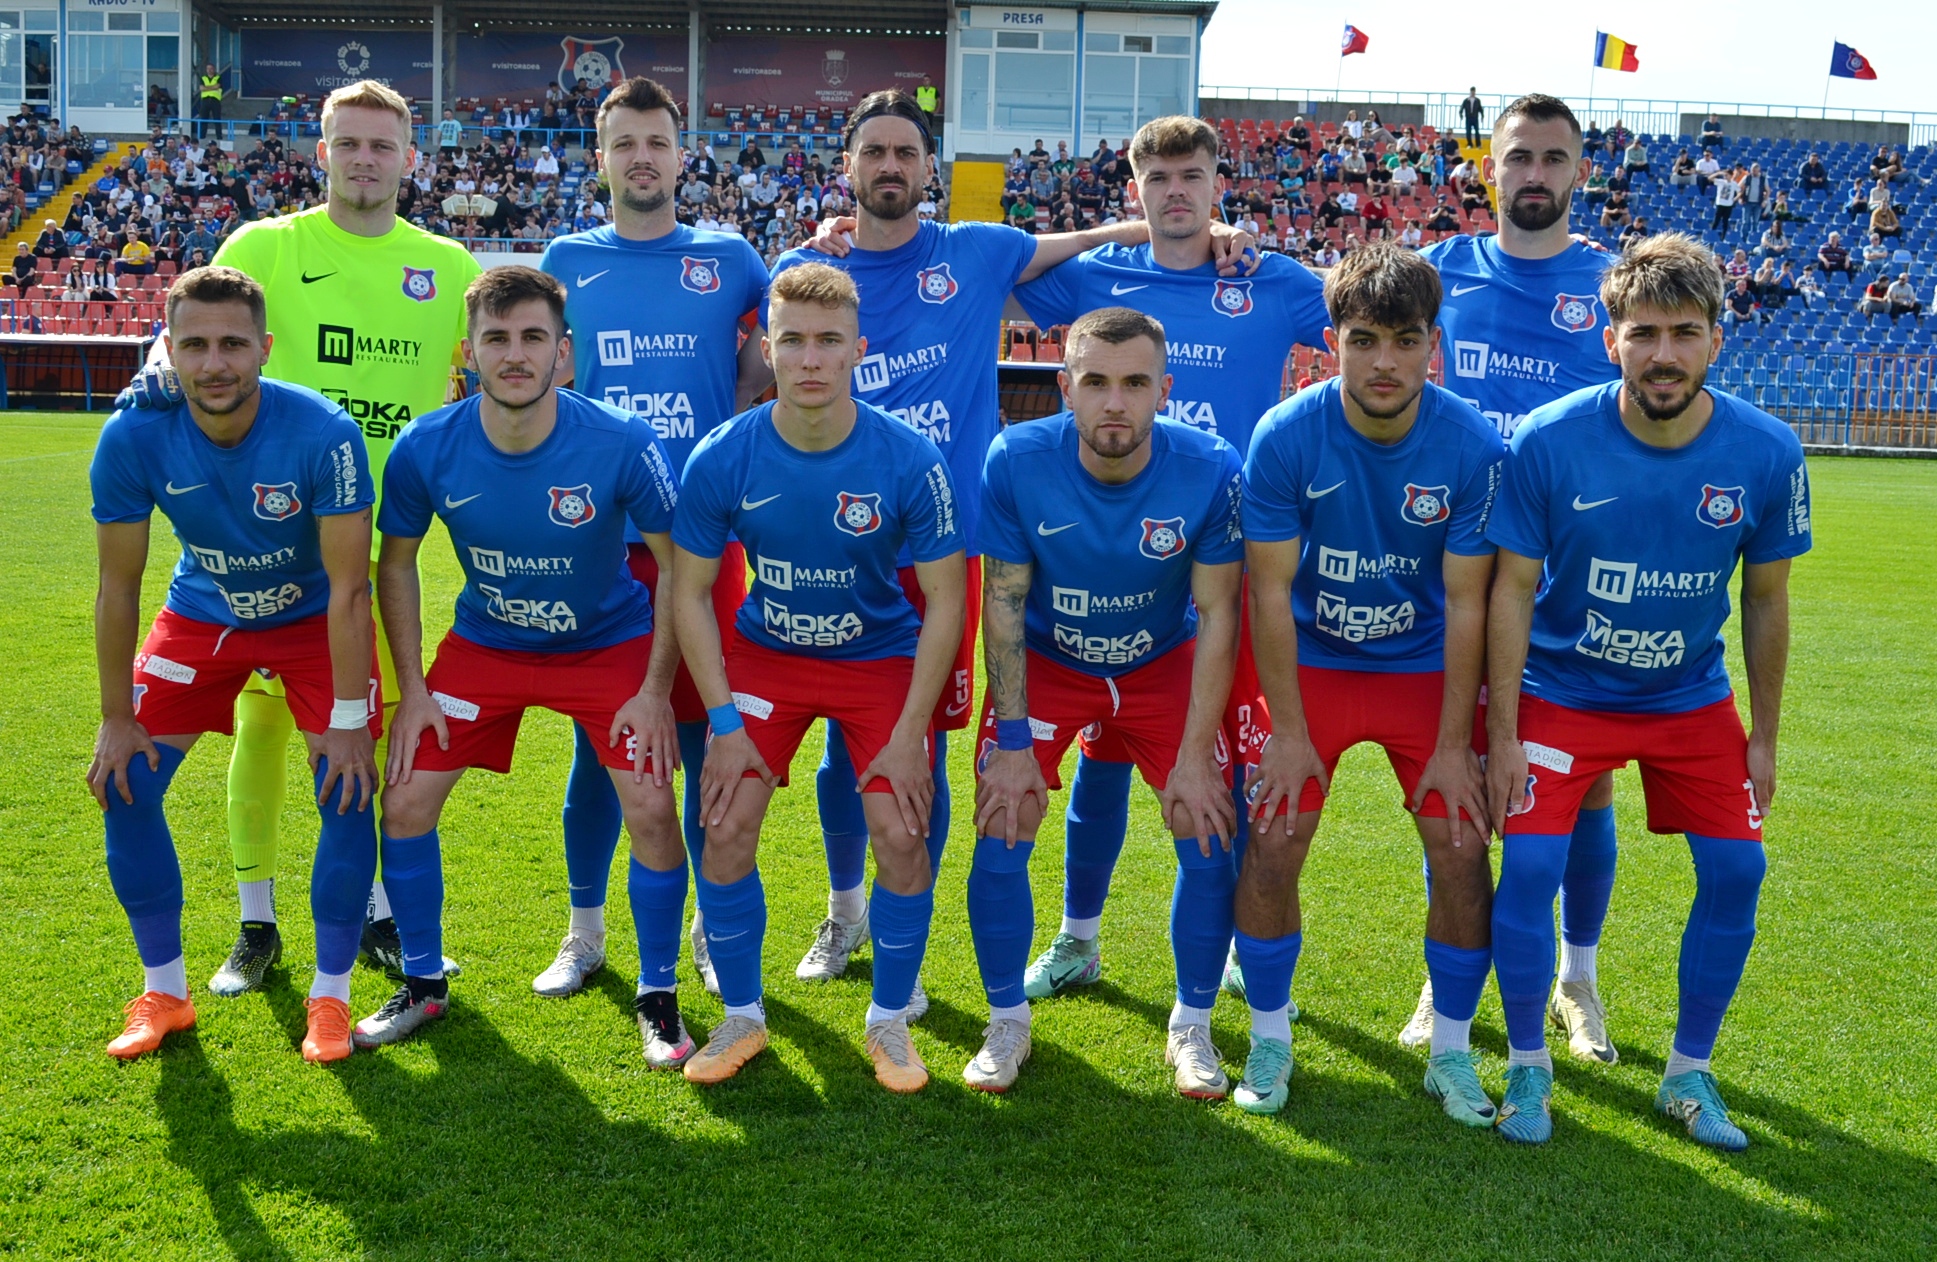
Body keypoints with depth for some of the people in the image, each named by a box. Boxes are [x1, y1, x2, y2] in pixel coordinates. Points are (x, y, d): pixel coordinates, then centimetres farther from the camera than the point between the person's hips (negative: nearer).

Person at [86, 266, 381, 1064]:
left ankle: (330, 998, 5)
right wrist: (116, 719, -8)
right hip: (202, 615, 3)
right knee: (126, 786, -5)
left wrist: (348, 719, -23)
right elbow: (118, 586, -11)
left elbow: (348, 587, -24)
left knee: (348, 789, -14)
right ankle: (163, 995, 13)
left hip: (314, 618, -2)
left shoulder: (322, 434, -31)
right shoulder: (133, 439, -23)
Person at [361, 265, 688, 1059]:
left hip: (610, 643, -2)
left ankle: (657, 998, 7)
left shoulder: (623, 445, -25)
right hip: (485, 643, 2)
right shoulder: (426, 449, -19)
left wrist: (656, 690, -14)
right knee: (405, 800, -4)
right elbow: (396, 563, -1)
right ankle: (423, 985, 20)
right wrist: (411, 688, -4)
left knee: (652, 806, -15)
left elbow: (680, 566, -13)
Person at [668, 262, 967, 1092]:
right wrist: (724, 723, -11)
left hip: (883, 657, -1)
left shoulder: (911, 462, -20)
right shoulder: (722, 459, -16)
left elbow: (945, 601, -12)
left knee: (901, 835, -12)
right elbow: (690, 593, -6)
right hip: (766, 652, 1)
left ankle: (890, 1022, 13)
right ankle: (741, 1017, 14)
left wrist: (909, 735, -14)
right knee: (726, 825, -9)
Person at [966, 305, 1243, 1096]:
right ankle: (1007, 1023, 14)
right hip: (1044, 663, 0)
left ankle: (1191, 1027, 16)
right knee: (1000, 841, -9)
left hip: (1164, 665, 1)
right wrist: (1012, 741, -17)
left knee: (1211, 838, -6)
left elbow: (1216, 616, -16)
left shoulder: (1210, 472, -24)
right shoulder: (1016, 463, -24)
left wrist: (1196, 755, -18)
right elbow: (1003, 602, -15)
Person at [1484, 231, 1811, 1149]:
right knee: (1530, 866, -13)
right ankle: (1527, 1068, 9)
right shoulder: (1548, 443, -21)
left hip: (1693, 700, 3)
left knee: (1736, 868, -2)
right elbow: (1512, 592, -13)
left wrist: (1764, 738, 3)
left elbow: (1766, 602, -2)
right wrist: (1502, 736, -13)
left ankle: (1688, 1075, 19)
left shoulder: (1766, 454, -15)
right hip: (1561, 691, -2)